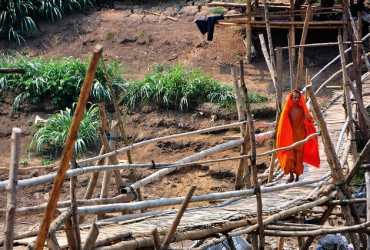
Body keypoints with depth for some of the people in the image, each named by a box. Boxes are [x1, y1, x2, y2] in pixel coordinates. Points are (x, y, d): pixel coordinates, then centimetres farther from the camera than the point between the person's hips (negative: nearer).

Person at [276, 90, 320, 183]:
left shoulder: (303, 109, 1)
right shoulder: (288, 109, 0)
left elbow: (309, 123, 1)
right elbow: (283, 124, 3)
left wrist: (308, 118, -20)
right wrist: (284, 136, -8)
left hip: (300, 136, 0)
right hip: (289, 136, 0)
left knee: (299, 157, 2)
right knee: (289, 156, -5)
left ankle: (297, 177, 12)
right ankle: (291, 175, 11)